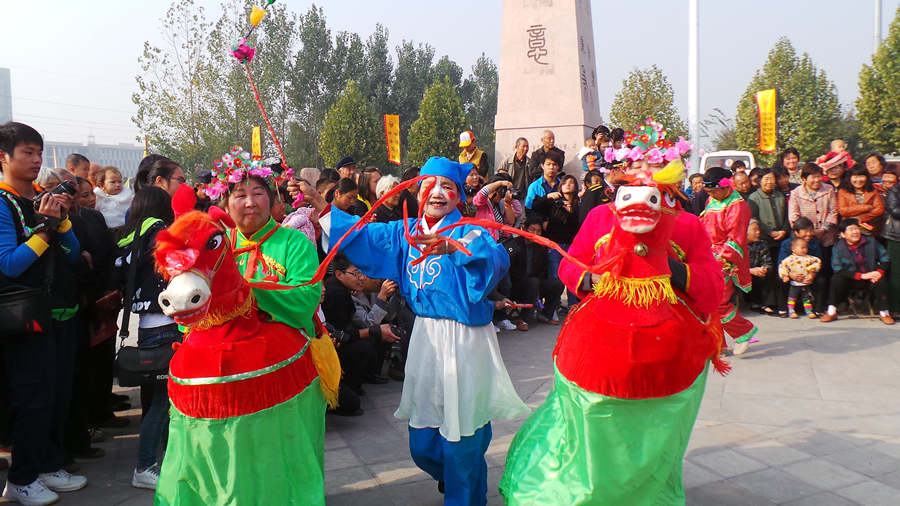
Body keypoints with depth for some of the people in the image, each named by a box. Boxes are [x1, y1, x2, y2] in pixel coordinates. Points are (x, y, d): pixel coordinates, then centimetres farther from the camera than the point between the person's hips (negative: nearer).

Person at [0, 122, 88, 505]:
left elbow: (73, 255, 8)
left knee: (59, 394, 13)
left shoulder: (43, 198, 10)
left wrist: (62, 218, -6)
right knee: (35, 398, -1)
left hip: (61, 312, 7)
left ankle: (50, 466, 28)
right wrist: (44, 225, -20)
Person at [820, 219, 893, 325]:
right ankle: (831, 312, -20)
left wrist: (880, 272, -21)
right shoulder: (838, 247, -9)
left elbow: (886, 260, 0)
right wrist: (861, 275, -26)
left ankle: (884, 313, -10)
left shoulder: (871, 242, -3)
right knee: (836, 279, -29)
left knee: (881, 281, -29)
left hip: (870, 280, 1)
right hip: (850, 280, -1)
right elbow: (838, 268, -18)